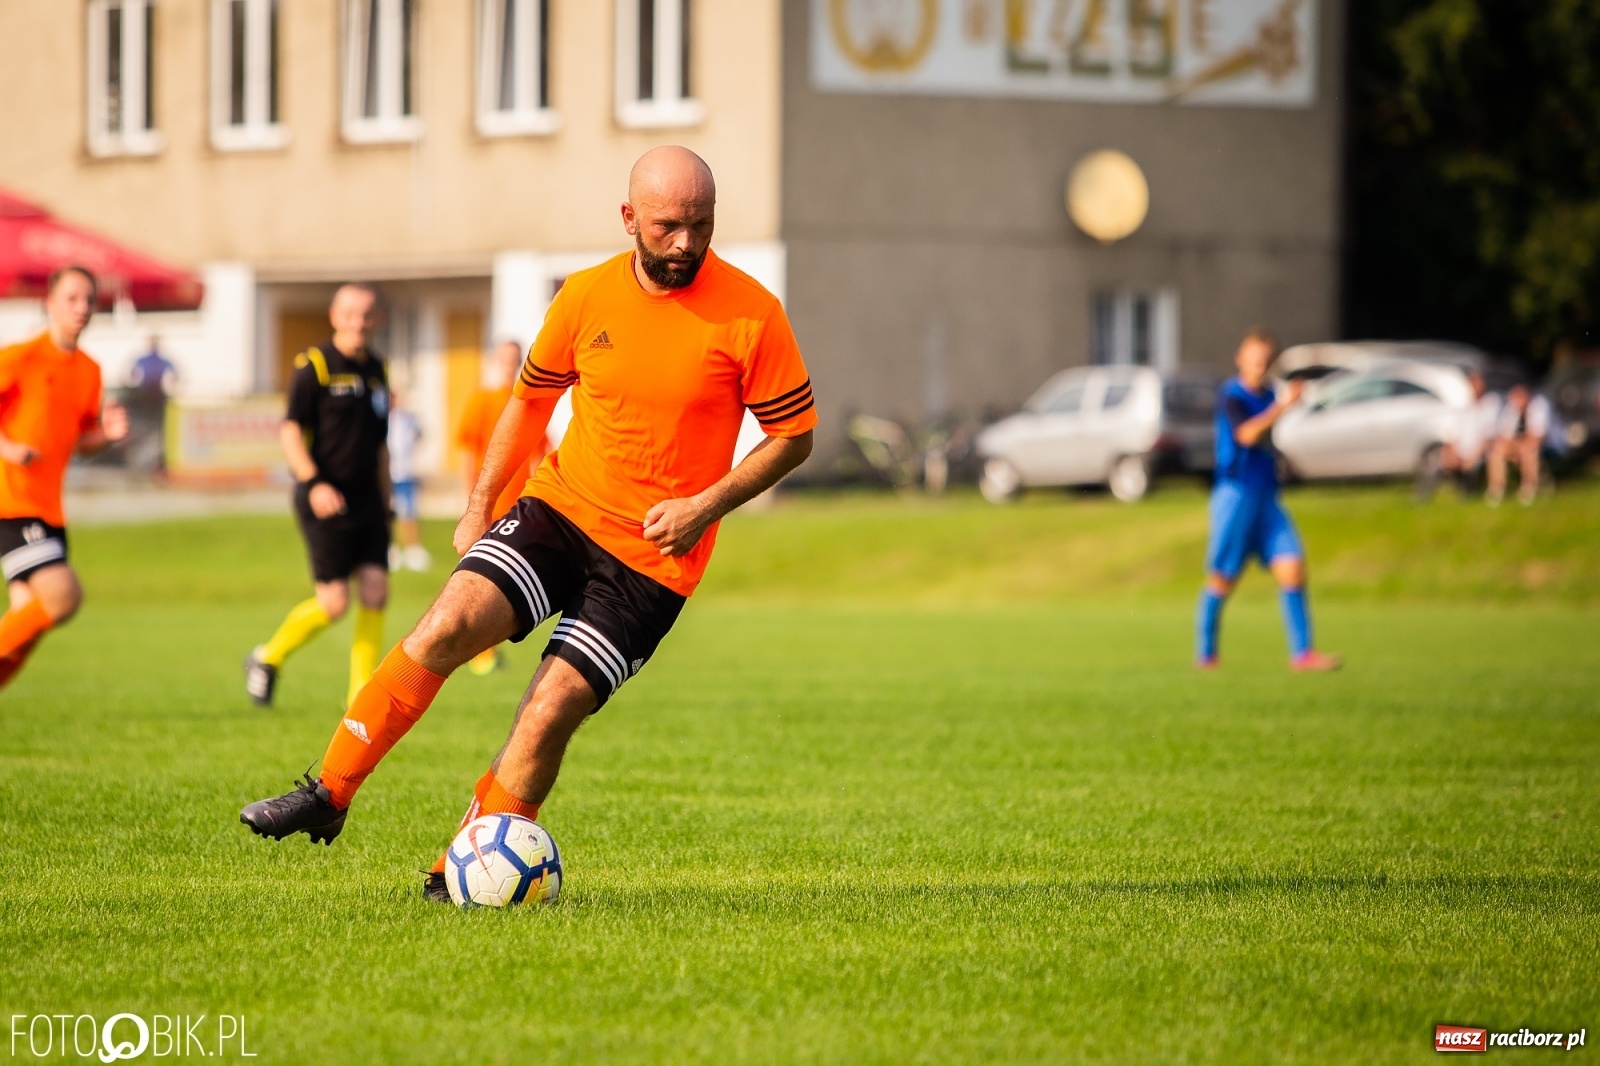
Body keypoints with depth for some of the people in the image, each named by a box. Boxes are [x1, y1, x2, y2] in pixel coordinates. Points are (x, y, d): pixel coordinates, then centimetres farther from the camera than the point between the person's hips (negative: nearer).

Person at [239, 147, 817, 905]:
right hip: (560, 506, 3)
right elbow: (532, 395, 16)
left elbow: (795, 434, -2)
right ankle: (327, 796, -12)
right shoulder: (586, 297, 0)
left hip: (653, 555, -3)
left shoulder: (750, 315, -9)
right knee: (448, 622, -19)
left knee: (551, 711, -12)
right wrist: (480, 504, 11)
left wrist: (706, 506, -14)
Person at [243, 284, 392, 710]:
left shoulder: (376, 370, 14)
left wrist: (385, 501, 22)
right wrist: (313, 483, -24)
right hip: (326, 503, -6)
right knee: (334, 602, -9)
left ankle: (362, 693, 4)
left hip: (367, 503, 6)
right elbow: (289, 431, -11)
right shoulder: (314, 366, -6)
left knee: (375, 591, -5)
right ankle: (268, 659, 15)